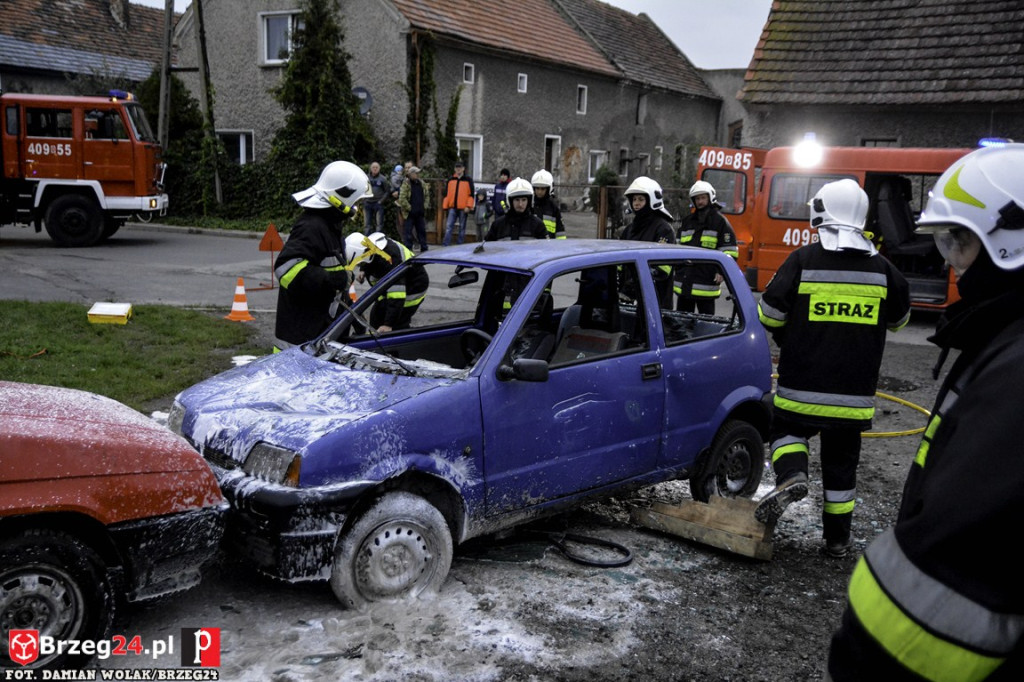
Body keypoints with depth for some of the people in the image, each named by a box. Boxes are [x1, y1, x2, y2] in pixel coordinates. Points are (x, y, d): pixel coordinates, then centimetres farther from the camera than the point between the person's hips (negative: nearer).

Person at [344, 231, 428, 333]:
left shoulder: (388, 260, -40)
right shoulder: (369, 244, -15)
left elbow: (396, 296, -44)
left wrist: (388, 324, -48)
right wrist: (363, 270, -8)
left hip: (413, 286, -9)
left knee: (397, 324, -16)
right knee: (376, 316, 10)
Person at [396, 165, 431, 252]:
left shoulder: (422, 184, 10)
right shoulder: (406, 184, -9)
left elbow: (427, 195, 18)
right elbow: (402, 198, -14)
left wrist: (425, 206, 6)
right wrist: (409, 208, -13)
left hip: (420, 213, 6)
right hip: (410, 213, -5)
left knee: (422, 231, 10)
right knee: (408, 232, -1)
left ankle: (424, 249, 18)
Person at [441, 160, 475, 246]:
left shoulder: (468, 180, 4)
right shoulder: (450, 180, 13)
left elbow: (471, 194, -1)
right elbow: (446, 194, 15)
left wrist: (468, 206, -10)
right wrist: (445, 206, 8)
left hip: (463, 208, -2)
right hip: (452, 207, 2)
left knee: (462, 227, 5)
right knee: (449, 226, -6)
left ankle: (460, 244, 11)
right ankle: (445, 245, -8)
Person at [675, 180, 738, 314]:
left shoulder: (720, 221, -1)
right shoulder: (687, 221, 16)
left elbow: (730, 251, -5)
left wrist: (722, 271, -16)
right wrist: (675, 268, 15)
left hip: (707, 283, -6)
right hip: (683, 283, 6)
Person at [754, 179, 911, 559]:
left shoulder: (804, 260, -9)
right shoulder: (881, 267, 2)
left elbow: (769, 313, -8)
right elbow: (899, 319, 15)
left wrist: (785, 337, 13)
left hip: (802, 384, -3)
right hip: (855, 390, 3)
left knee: (787, 428, 21)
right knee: (841, 459, 14)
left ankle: (791, 476, -9)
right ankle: (837, 538, 22)